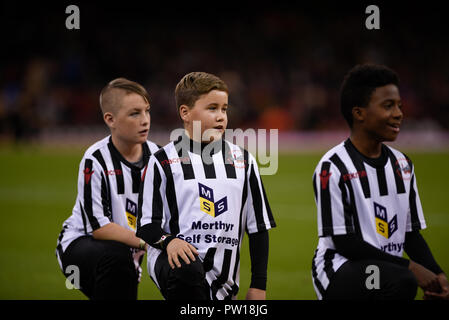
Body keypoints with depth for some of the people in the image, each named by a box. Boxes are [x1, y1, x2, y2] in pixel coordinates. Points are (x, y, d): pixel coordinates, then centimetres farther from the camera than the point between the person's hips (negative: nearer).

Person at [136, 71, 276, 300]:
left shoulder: (243, 161, 11)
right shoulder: (163, 162, 2)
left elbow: (258, 226, 14)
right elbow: (147, 224, 0)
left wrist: (258, 285, 9)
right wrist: (168, 240, -22)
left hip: (223, 280, 4)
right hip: (171, 260, -4)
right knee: (188, 271, -38)